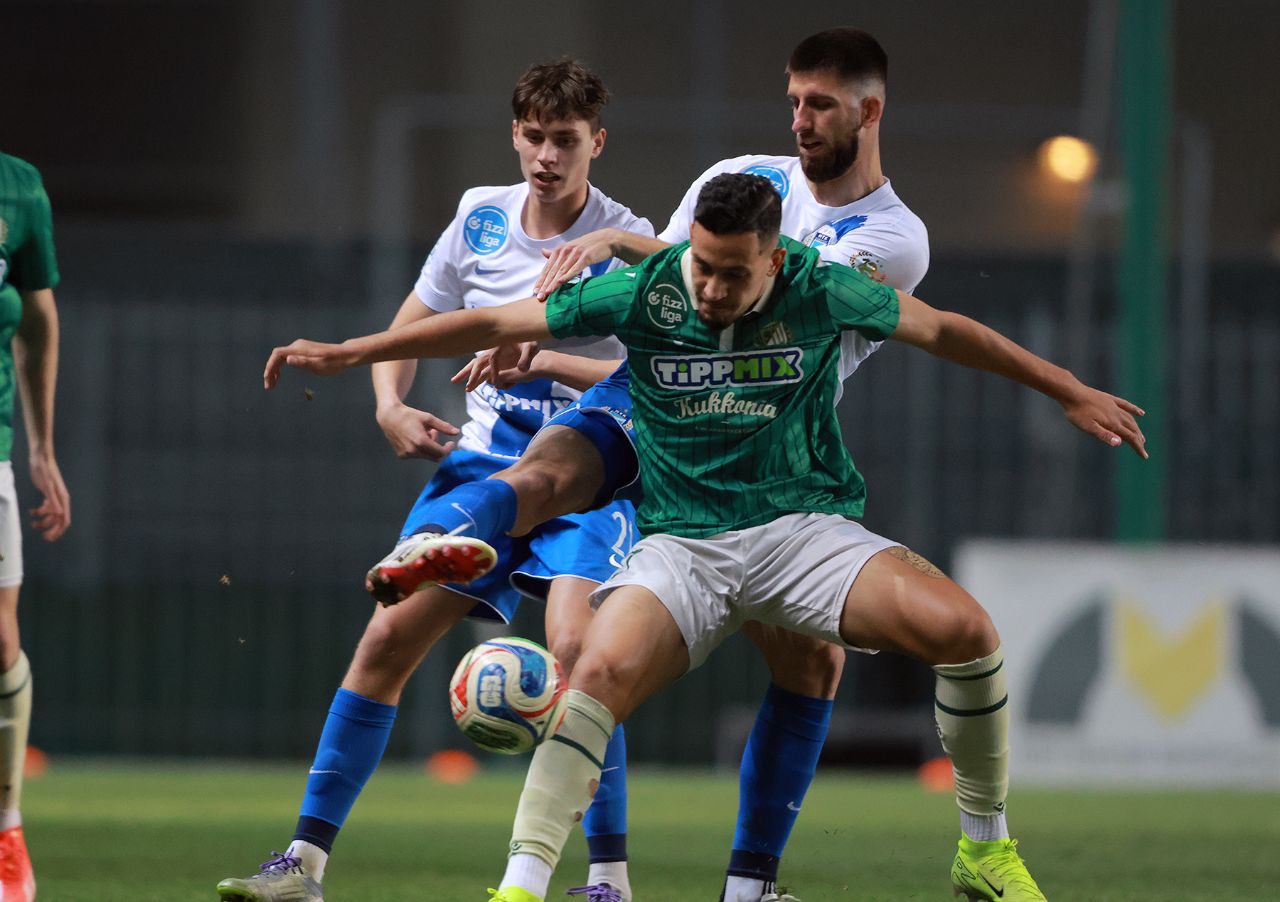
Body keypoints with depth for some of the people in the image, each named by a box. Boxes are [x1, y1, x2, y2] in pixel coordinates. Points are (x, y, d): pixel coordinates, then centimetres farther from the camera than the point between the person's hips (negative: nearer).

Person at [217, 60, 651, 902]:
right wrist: (391, 405, -2)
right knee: (390, 635, -6)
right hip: (485, 456, 4)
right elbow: (408, 329, 17)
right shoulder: (482, 216, 6)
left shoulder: (626, 242, -8)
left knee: (575, 645, -25)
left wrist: (541, 358, -27)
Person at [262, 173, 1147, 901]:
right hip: (681, 541, 0)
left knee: (963, 627, -23)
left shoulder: (821, 292, -8)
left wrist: (1072, 393, 12)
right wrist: (348, 353, -1)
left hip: (806, 525, 0)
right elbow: (493, 324, 0)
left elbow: (943, 330, 8)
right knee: (601, 674, -29)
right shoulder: (641, 293, -7)